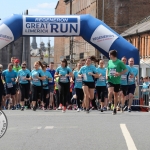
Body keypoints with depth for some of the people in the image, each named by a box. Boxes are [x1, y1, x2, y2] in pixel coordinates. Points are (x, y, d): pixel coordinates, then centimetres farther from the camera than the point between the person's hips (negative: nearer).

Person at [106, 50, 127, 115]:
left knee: (116, 95, 9)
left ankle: (114, 109, 22)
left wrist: (119, 74, -18)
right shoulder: (109, 62, 5)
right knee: (110, 92, -23)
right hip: (110, 80, 2)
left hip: (117, 81, -2)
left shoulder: (119, 62, -9)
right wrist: (106, 75, 1)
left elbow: (125, 70, -4)